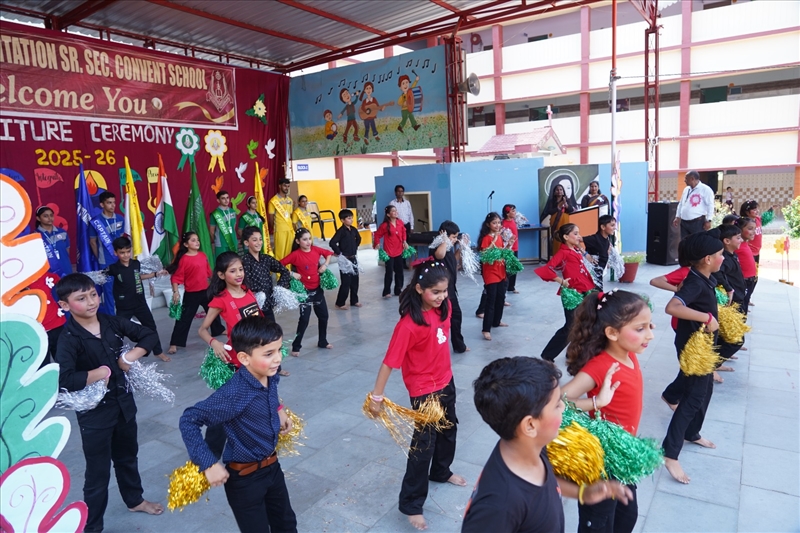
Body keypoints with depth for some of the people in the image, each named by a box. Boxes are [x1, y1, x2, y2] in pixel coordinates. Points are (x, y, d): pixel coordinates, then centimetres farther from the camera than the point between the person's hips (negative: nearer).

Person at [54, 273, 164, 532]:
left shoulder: (112, 323, -5)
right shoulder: (69, 338, -19)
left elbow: (150, 335, 4)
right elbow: (63, 380, -32)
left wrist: (131, 356, -11)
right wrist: (100, 372, -21)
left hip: (123, 402, 5)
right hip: (94, 411, -5)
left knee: (127, 456, 24)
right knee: (98, 471, 8)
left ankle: (135, 500, 47)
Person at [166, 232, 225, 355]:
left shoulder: (203, 255, 1)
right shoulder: (184, 259, -16)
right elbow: (176, 277, -16)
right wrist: (175, 292, -24)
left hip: (206, 291, 6)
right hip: (191, 294, -6)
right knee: (184, 318, -2)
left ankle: (218, 330, 49)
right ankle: (174, 344, 4)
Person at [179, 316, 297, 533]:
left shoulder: (271, 376, -10)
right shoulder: (234, 394, -32)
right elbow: (188, 420, -26)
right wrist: (209, 464, -26)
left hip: (272, 466, 7)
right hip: (245, 478, -6)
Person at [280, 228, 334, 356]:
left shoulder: (316, 249, -3)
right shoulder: (296, 254, -16)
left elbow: (329, 253, 15)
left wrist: (325, 265, 0)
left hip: (317, 289, 6)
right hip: (305, 291, -6)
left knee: (323, 315, 14)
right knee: (304, 319, -5)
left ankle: (323, 341, 31)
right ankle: (296, 346, 9)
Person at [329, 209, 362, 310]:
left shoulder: (353, 230, 5)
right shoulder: (341, 231, -15)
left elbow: (358, 238, 27)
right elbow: (332, 243, -24)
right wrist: (339, 254, -18)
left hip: (353, 258, 7)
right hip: (345, 259, -7)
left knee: (355, 281, 12)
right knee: (346, 282, -4)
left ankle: (354, 301, 25)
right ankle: (340, 303, 7)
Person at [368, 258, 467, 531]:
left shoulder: (443, 307, -9)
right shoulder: (409, 324, -30)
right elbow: (390, 361, -26)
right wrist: (376, 396, -22)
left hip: (446, 382, 8)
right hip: (424, 390, -8)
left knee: (449, 429, 25)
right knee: (424, 443, 2)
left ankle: (441, 472, 52)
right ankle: (411, 504, 20)